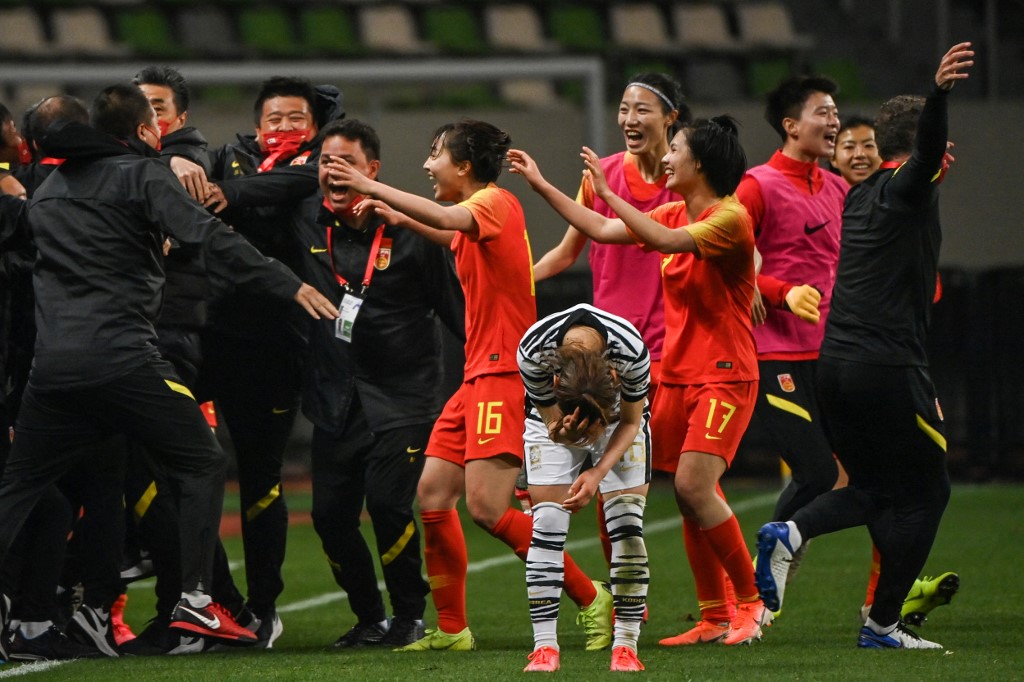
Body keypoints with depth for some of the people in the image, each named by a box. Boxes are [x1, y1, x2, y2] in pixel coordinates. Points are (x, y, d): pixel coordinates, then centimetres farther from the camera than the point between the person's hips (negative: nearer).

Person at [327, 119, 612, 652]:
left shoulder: (496, 201, -10)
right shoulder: (476, 217, 18)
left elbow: (448, 218, -32)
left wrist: (374, 188, -30)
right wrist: (401, 220, 31)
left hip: (504, 374, -10)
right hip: (477, 374, 10)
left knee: (486, 506, -17)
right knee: (433, 494, 4)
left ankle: (590, 598, -6)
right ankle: (451, 629, 11)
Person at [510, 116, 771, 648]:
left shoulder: (731, 218, -13)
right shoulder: (673, 214, 12)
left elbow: (666, 241, -27)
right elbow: (600, 229, 18)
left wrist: (607, 192, -25)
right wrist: (541, 185, 19)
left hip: (725, 375, -8)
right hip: (678, 374, 8)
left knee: (694, 485, -17)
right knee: (689, 494, 2)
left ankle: (752, 602, -5)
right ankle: (714, 618, 6)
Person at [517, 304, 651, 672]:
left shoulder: (632, 350, -38)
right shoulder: (533, 351, -38)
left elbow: (631, 421, -19)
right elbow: (550, 421, -23)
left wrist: (599, 471, -30)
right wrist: (559, 431, -47)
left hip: (621, 420, 0)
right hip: (555, 418, 0)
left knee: (628, 524, -12)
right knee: (547, 524, -12)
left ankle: (626, 646, -6)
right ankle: (544, 646, -9)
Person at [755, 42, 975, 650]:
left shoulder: (862, 195, 15)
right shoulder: (909, 187, -8)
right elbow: (928, 147, -31)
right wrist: (939, 93, -48)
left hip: (837, 365, 8)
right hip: (890, 366, -8)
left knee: (875, 491, 18)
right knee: (924, 492, 6)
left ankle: (791, 534, -8)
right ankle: (883, 625, 5)